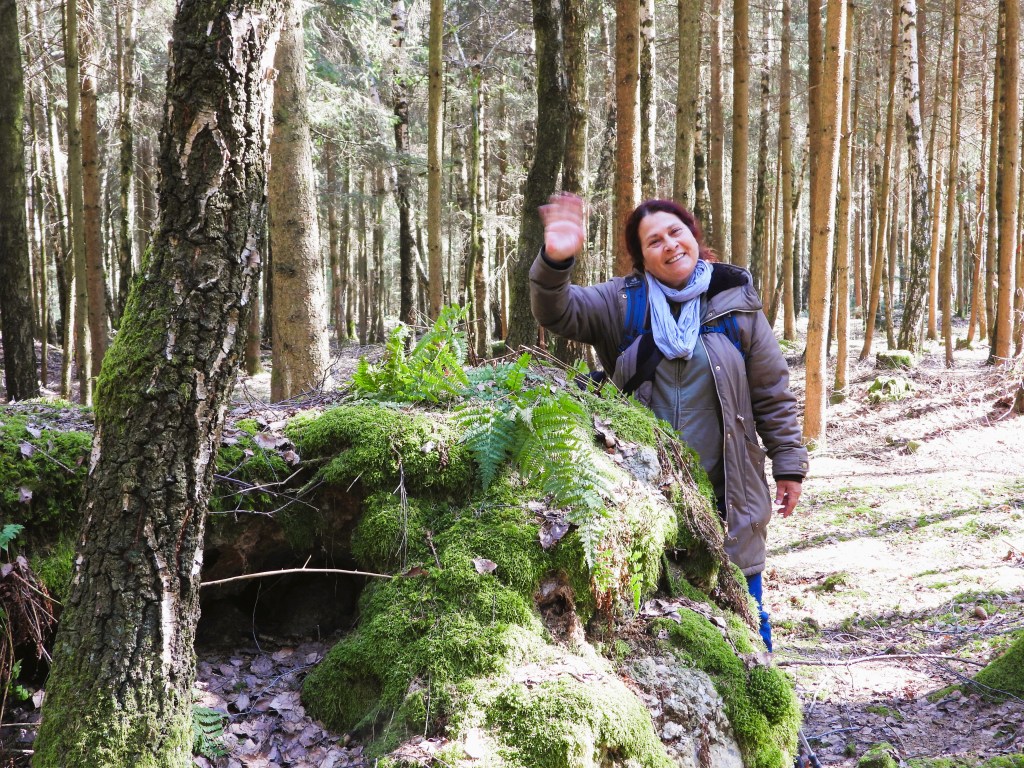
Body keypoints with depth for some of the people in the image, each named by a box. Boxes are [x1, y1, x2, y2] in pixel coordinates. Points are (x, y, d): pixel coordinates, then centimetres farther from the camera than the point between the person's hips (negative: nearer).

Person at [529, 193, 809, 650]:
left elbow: (773, 393, 4)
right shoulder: (620, 302, 1)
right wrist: (555, 263, -32)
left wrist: (788, 465, 4)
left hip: (725, 494, 0)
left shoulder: (736, 304, 1)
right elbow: (558, 313, -13)